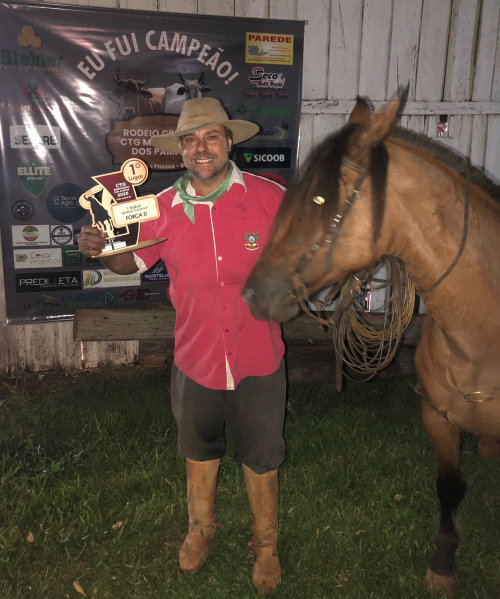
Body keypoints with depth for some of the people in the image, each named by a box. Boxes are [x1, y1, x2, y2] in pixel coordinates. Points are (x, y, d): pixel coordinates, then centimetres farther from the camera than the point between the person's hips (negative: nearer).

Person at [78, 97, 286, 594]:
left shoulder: (269, 197, -13)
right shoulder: (165, 209, -6)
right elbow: (133, 260, 11)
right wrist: (99, 252, -9)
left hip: (258, 363, -2)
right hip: (195, 361, 2)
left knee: (260, 459, 17)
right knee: (198, 451, 24)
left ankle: (265, 544, 44)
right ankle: (200, 527, 54)